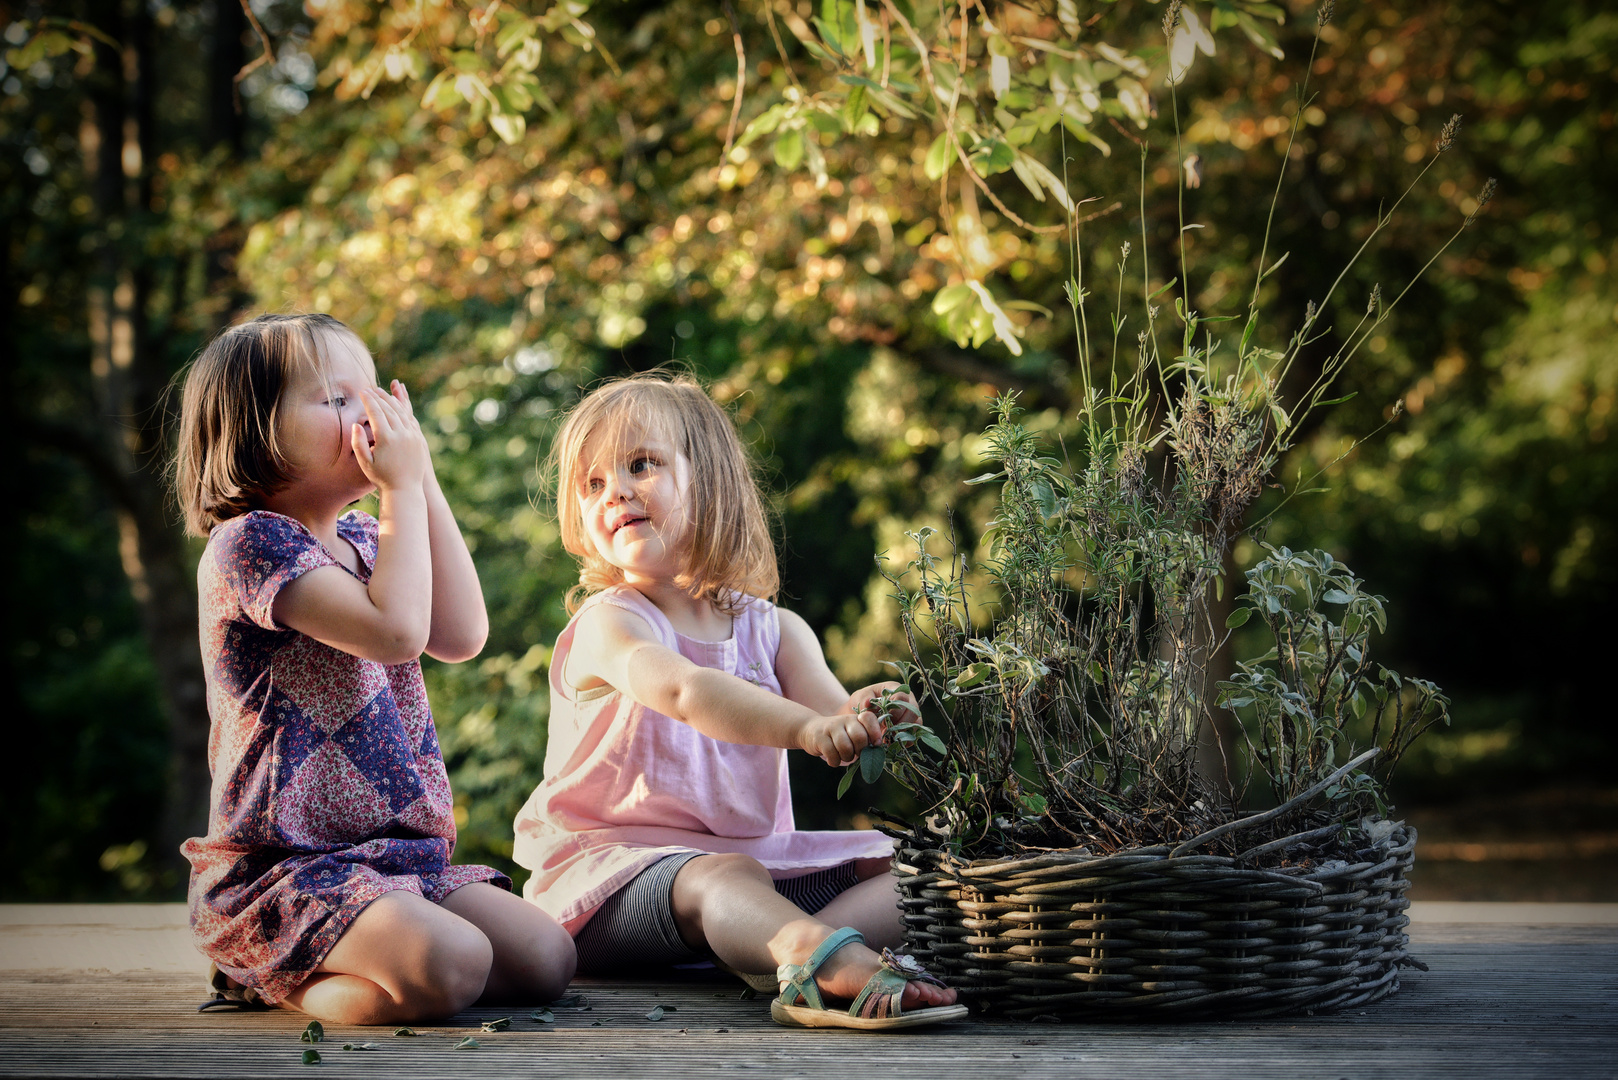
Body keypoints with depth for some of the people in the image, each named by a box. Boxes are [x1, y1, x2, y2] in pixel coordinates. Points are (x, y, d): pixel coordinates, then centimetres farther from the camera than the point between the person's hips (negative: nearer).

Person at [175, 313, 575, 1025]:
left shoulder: (361, 540, 18)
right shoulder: (251, 541, -11)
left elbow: (462, 636, 4)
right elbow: (396, 630, -24)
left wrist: (424, 484, 3)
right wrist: (402, 488, -15)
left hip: (403, 852, 9)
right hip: (282, 868, -9)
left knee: (546, 959, -5)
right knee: (449, 965, -32)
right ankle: (271, 982, -3)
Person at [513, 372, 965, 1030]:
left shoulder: (776, 631, 10)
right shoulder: (607, 624, -8)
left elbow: (833, 712, -8)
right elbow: (686, 691, -31)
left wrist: (864, 717, -35)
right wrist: (805, 727, -47)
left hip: (753, 857, 6)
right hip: (610, 874, -6)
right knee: (723, 877, -38)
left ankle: (795, 952, -38)